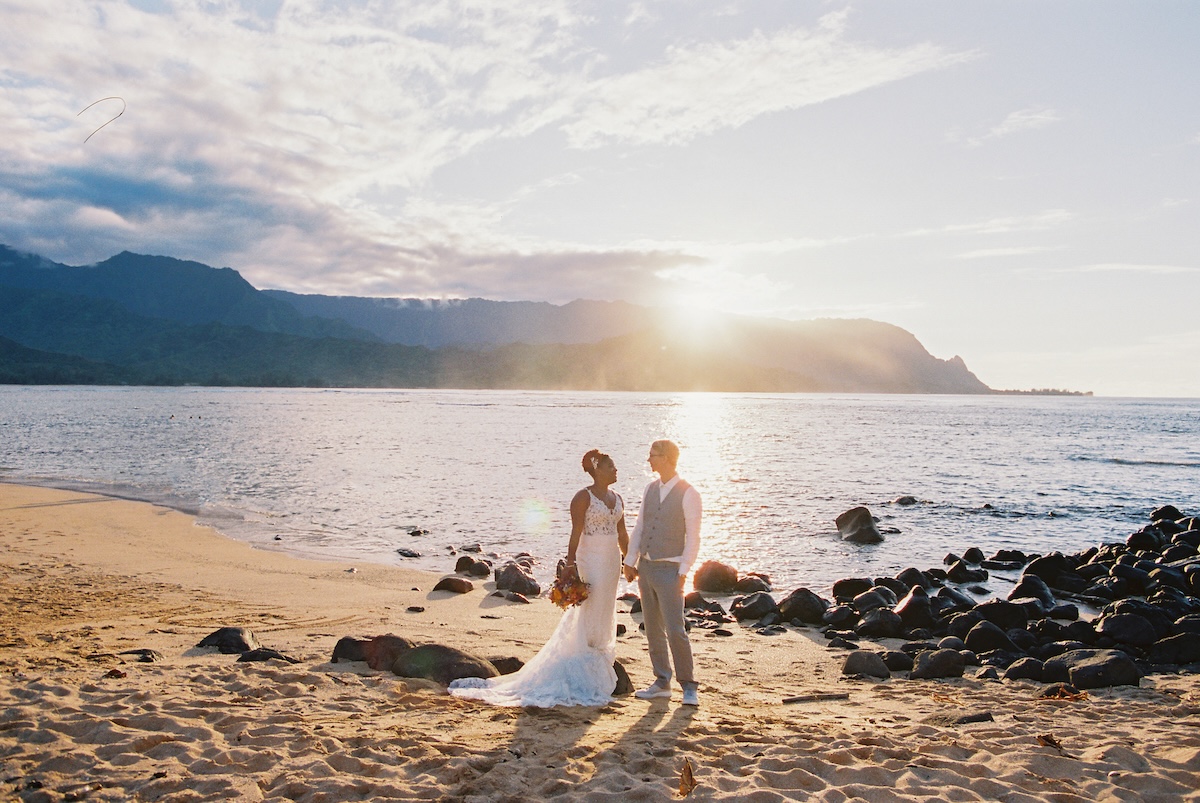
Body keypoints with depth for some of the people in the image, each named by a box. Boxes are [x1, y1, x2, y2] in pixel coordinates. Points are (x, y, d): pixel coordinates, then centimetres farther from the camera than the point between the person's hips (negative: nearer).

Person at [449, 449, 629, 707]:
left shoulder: (617, 498, 12)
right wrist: (570, 564, -21)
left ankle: (598, 672, 22)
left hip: (612, 560, 8)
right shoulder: (583, 497, -10)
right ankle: (583, 675, 3)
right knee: (589, 616, -5)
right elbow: (576, 533, -15)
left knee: (605, 615, 12)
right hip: (591, 559, -7)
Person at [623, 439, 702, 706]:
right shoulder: (651, 488, 9)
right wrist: (630, 561, 9)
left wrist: (683, 572, -16)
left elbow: (693, 537, -11)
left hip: (669, 569, -7)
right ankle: (661, 683, 20)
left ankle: (689, 686, 5)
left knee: (675, 629, -9)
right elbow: (639, 527, 13)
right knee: (653, 629, 11)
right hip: (646, 567, 7)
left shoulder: (688, 494, -11)